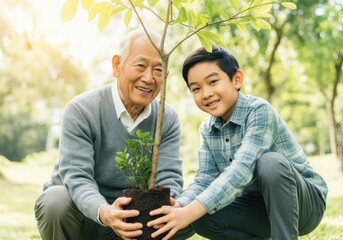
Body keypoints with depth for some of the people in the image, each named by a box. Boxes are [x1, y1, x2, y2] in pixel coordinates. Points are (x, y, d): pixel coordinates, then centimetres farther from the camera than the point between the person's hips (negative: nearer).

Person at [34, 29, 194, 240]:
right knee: (57, 199, -34)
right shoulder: (81, 110, -17)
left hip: (130, 218, 3)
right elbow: (77, 177, -25)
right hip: (83, 211, -2)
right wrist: (104, 213, -47)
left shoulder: (168, 119, -5)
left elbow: (169, 177, -13)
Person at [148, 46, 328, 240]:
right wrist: (177, 207, -29)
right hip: (260, 206, 6)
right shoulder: (207, 129, 0)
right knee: (201, 217, -20)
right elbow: (204, 180, -7)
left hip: (306, 201, -5)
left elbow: (242, 169, -34)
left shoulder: (260, 110, -22)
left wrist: (190, 212, -41)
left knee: (271, 162, -35)